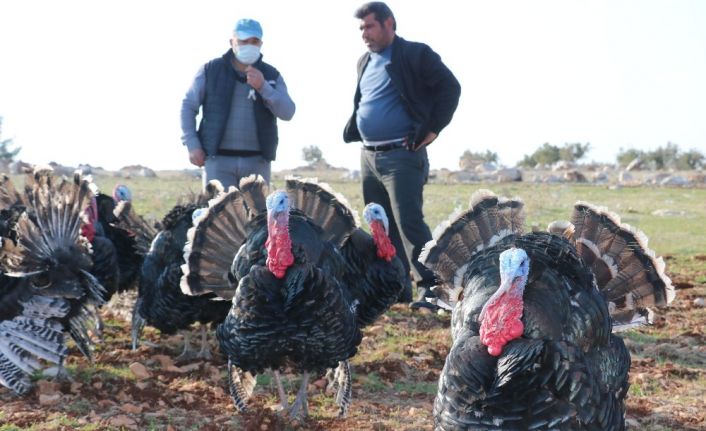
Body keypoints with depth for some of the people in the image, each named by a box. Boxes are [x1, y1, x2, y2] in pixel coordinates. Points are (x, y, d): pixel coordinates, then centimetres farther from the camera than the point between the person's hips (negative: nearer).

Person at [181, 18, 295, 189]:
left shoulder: (271, 76, 8)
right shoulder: (211, 71, 4)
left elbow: (287, 113, -4)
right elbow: (188, 106, 7)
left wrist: (263, 87, -18)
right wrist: (192, 145, -3)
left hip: (257, 162, 2)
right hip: (219, 160, -2)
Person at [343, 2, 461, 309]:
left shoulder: (415, 55, -7)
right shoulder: (365, 62, 17)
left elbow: (450, 87, -9)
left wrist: (432, 129, -11)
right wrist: (352, 131, 14)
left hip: (402, 155, -8)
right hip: (368, 156, 8)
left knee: (408, 223, -13)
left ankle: (429, 288, -9)